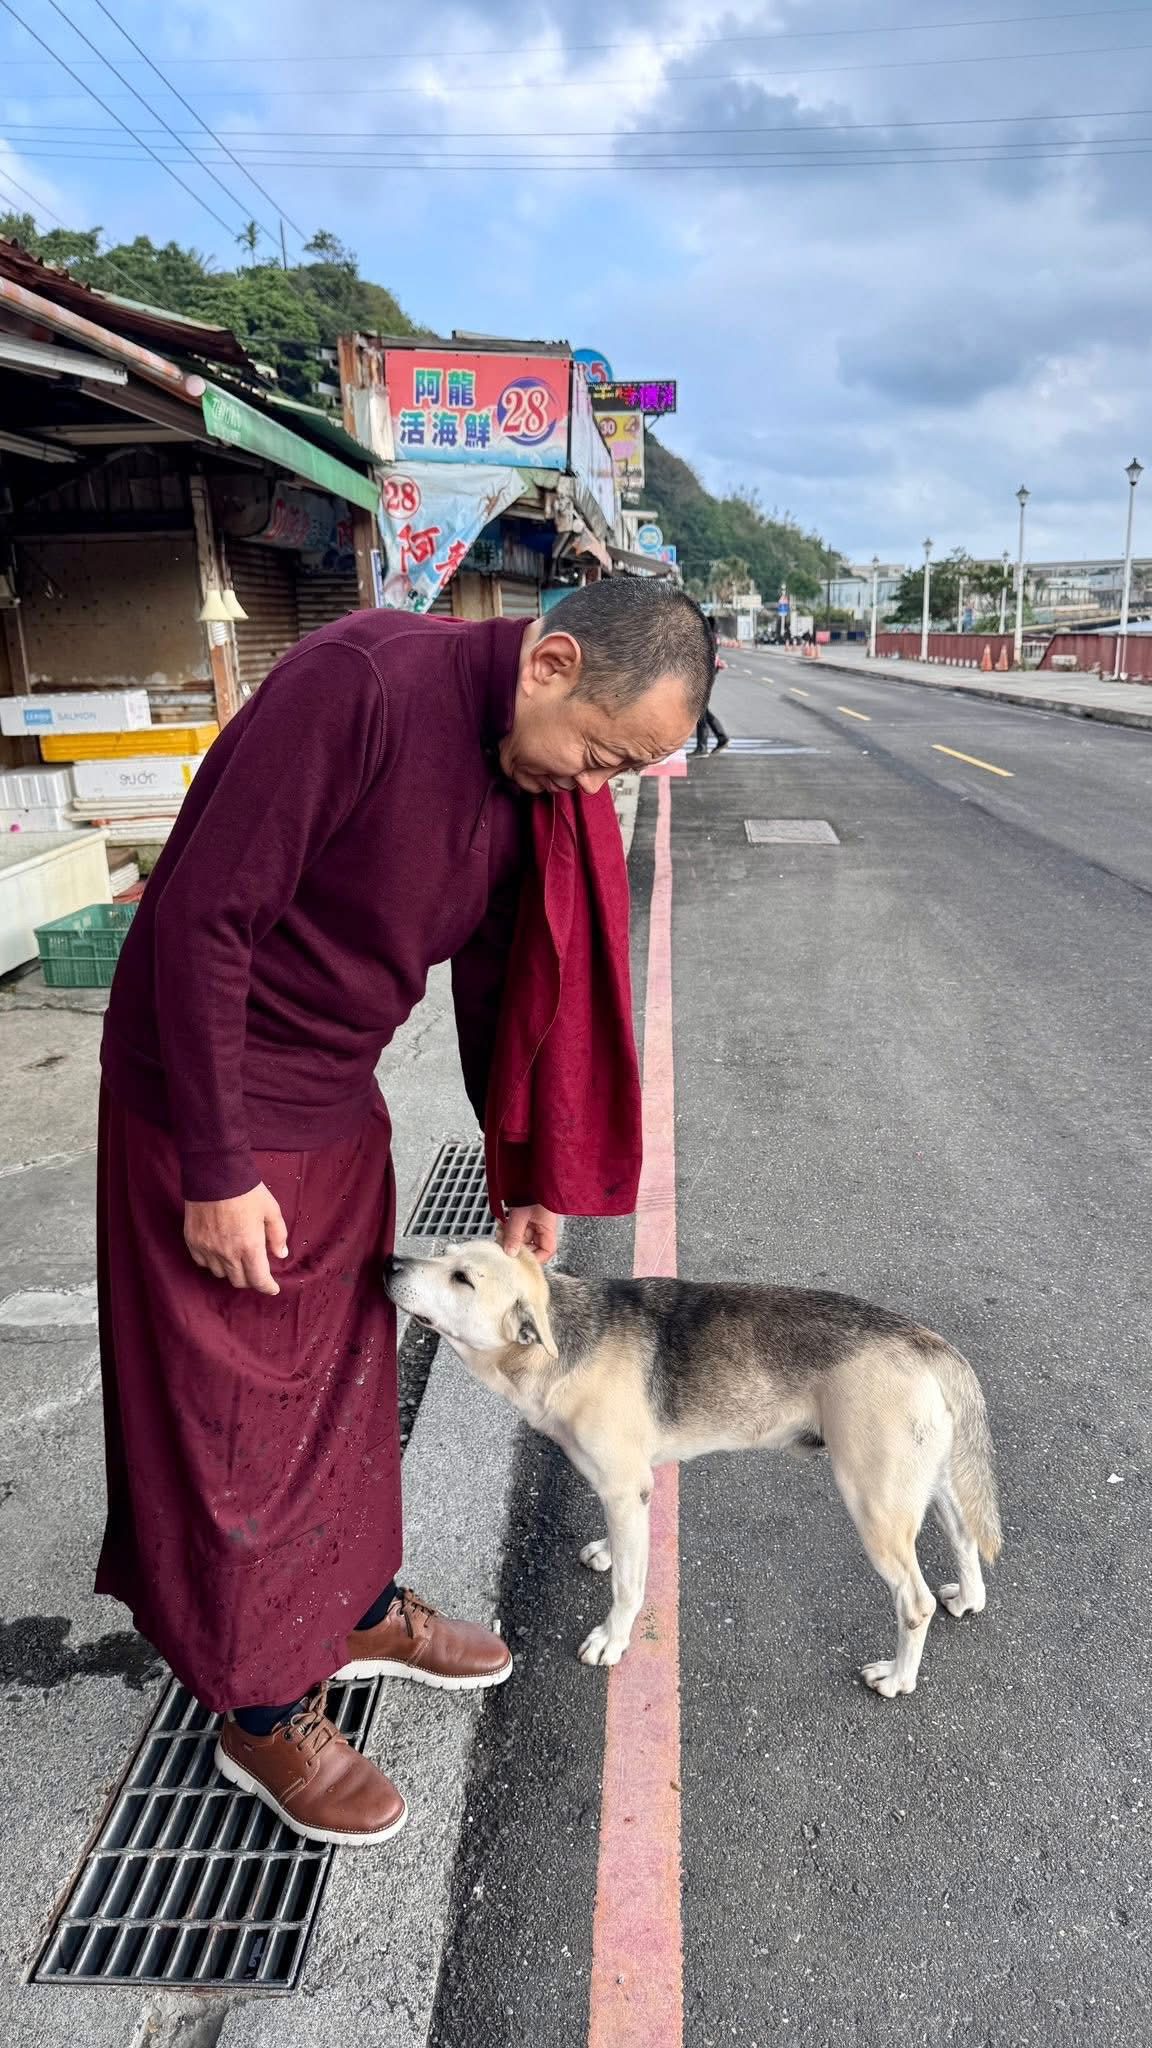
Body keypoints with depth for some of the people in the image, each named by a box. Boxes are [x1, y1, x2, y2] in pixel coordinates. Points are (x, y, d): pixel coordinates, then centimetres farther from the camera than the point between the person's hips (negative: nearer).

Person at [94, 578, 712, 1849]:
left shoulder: (537, 782, -1)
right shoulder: (361, 682, -27)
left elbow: (502, 980, 9)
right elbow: (204, 914, -26)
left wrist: (528, 1177, 13)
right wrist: (217, 1168, -21)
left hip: (339, 1104, 8)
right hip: (216, 1107, -7)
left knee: (350, 1366, 20)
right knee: (245, 1412, 6)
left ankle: (359, 1609, 43)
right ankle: (263, 1716, 27)